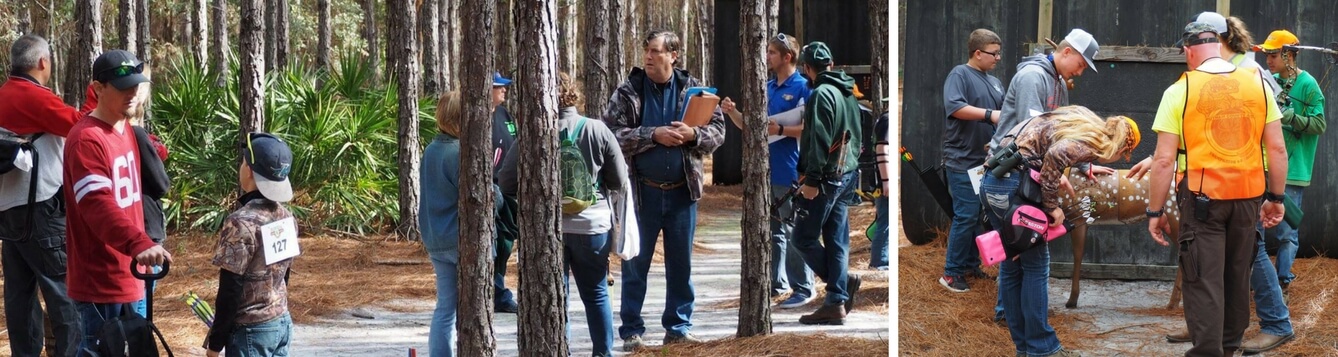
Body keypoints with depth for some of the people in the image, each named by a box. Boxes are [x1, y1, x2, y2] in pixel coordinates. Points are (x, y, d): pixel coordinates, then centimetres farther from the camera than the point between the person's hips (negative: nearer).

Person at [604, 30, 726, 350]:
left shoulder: (692, 89, 2)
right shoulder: (628, 92, -4)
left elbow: (718, 129, 2)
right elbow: (612, 133, -13)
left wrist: (693, 134, -17)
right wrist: (654, 135, -21)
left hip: (682, 190, 2)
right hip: (643, 190, -2)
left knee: (681, 264, 9)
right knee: (635, 264, 4)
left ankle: (678, 328, 19)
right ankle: (631, 331, 11)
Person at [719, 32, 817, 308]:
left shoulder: (801, 87, -9)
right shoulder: (767, 88, 15)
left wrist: (779, 130, -23)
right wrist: (733, 113, 2)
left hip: (790, 172, -8)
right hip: (767, 169, 8)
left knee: (793, 232, -6)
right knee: (773, 231, 13)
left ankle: (804, 288, -2)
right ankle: (777, 282, 21)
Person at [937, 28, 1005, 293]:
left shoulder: (994, 82, 16)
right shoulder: (960, 74, -7)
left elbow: (1004, 115, 18)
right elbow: (954, 107, -23)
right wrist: (990, 114, -28)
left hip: (987, 160, 8)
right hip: (963, 160, -8)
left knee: (980, 216, 11)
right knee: (966, 216, -9)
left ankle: (970, 265, 21)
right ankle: (951, 273, -3)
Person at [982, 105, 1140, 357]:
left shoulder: (1085, 122, 18)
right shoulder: (1090, 142, -9)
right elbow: (1055, 156, -26)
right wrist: (1052, 206, -16)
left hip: (991, 181, 9)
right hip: (1012, 183, -9)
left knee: (1011, 265, 15)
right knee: (1036, 265, 2)